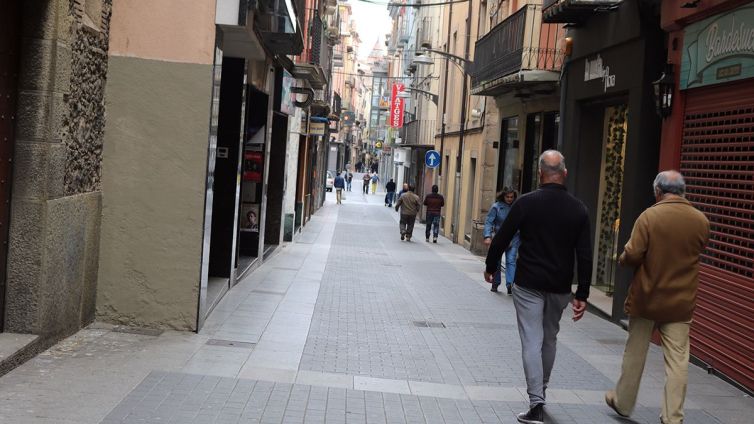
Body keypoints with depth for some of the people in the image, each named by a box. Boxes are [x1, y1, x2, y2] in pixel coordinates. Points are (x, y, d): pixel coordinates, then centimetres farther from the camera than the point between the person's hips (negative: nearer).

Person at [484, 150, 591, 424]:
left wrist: (490, 267, 13)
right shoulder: (578, 209, 0)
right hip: (560, 287, 3)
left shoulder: (526, 203, -9)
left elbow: (502, 239, -4)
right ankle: (541, 391, 34)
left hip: (528, 284, -3)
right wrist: (582, 295, 3)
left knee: (532, 341, -2)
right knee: (550, 339, 19)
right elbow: (584, 255, -1)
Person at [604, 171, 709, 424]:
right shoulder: (701, 221, -1)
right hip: (681, 301, 2)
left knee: (635, 354, 14)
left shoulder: (649, 216, -14)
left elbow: (632, 256, -17)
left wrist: (622, 260, 4)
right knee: (677, 360, 5)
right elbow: (694, 254, 12)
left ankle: (623, 403, 29)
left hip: (646, 298, -2)